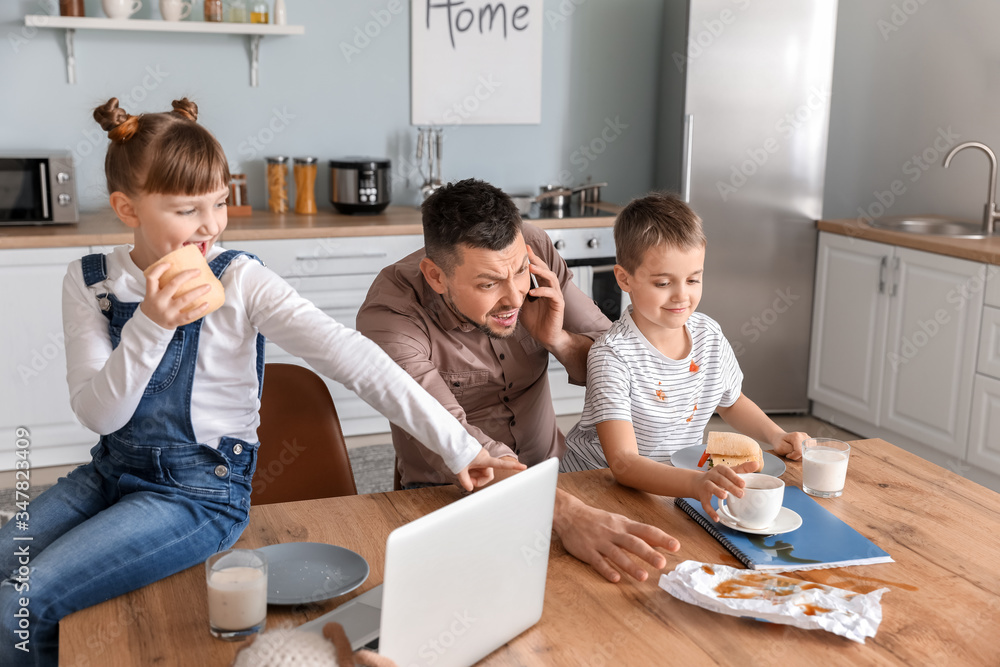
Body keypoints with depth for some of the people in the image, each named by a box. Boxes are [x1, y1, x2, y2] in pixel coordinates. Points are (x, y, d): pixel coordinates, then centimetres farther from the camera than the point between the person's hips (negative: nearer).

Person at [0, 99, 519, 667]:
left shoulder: (240, 282, -14)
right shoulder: (90, 283, -3)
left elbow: (350, 356, -21)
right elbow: (98, 414, -8)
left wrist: (455, 445, -26)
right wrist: (150, 325, -26)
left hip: (201, 489, -5)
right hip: (113, 472, 5)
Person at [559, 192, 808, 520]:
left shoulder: (709, 334, -2)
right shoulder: (613, 354, -21)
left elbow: (731, 401, 20)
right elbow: (623, 462, -30)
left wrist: (776, 435, 3)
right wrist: (697, 483, -45)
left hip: (676, 486, 6)